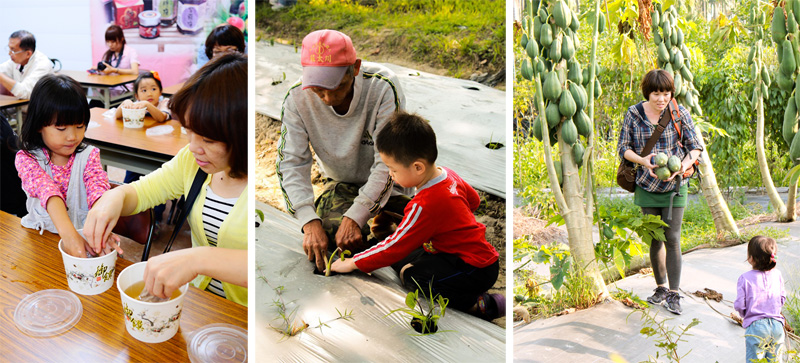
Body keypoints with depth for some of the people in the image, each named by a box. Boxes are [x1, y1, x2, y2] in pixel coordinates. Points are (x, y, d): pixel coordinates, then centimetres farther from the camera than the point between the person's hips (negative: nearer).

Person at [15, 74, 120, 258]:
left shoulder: (88, 155, 0)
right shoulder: (26, 158, -5)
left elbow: (98, 188, -18)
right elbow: (46, 190, -23)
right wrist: (68, 234, -42)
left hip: (83, 233, 0)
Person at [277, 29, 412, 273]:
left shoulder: (383, 87, -27)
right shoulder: (297, 98, -18)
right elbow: (291, 163, -18)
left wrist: (355, 217, -35)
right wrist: (310, 222, -33)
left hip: (390, 182, -1)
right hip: (342, 183, 2)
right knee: (326, 235, -28)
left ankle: (383, 223, 9)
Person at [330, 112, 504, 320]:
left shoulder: (426, 205, -27)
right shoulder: (448, 175, 0)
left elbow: (395, 246, -19)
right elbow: (474, 200, 20)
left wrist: (353, 263, -8)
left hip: (477, 270, -10)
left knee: (411, 276, -26)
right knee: (402, 259, 8)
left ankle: (480, 304, -16)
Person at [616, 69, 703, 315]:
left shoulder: (679, 113, -6)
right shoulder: (634, 114, -4)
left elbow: (695, 147, -1)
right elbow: (623, 147, 1)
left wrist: (684, 165, -21)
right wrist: (642, 160, -19)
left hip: (675, 185, -1)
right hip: (647, 186, 2)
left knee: (672, 238, -6)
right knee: (654, 238, 9)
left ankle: (674, 294, -1)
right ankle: (661, 288, 24)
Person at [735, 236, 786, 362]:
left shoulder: (745, 278, -11)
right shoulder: (777, 275, 0)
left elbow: (739, 305, -10)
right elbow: (782, 299, 9)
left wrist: (744, 315, 12)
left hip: (755, 326, -4)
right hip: (777, 325, 4)